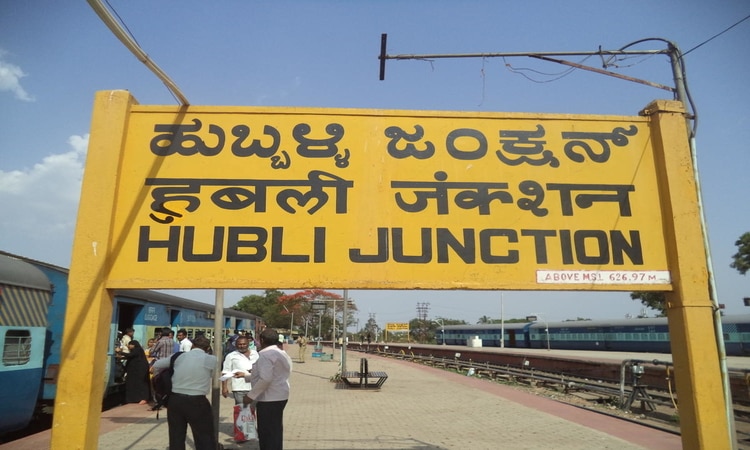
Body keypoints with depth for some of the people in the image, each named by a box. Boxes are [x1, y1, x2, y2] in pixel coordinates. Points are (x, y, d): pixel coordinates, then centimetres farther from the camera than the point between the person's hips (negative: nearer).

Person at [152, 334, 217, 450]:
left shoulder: (179, 356, 9)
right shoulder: (211, 359, -2)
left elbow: (156, 365, 19)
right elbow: (215, 376, 12)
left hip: (174, 400, 4)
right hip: (197, 401, -4)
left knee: (176, 437, 17)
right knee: (205, 437, 5)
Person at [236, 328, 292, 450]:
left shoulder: (265, 354, -16)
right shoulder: (282, 354, 15)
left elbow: (265, 379, -26)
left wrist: (250, 396, -18)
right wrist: (245, 376, 25)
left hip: (269, 399, -10)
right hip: (279, 397, 10)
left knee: (267, 432, -1)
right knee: (275, 431, 18)